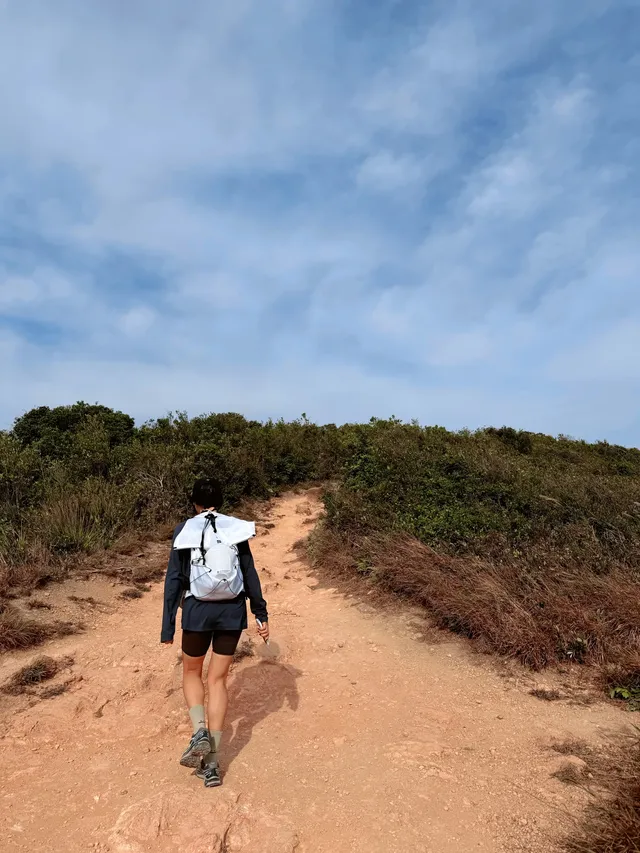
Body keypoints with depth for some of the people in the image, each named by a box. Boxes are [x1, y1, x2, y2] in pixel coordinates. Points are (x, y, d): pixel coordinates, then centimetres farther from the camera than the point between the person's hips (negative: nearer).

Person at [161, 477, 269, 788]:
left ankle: (200, 732, 1)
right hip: (232, 611, 2)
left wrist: (168, 627, 1)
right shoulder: (236, 529, 1)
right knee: (218, 680, 12)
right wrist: (261, 615, 8)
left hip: (197, 610, -1)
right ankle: (211, 762, 12)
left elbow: (174, 580, -3)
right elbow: (250, 575, 2)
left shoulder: (184, 531, -2)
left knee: (191, 672, 22)